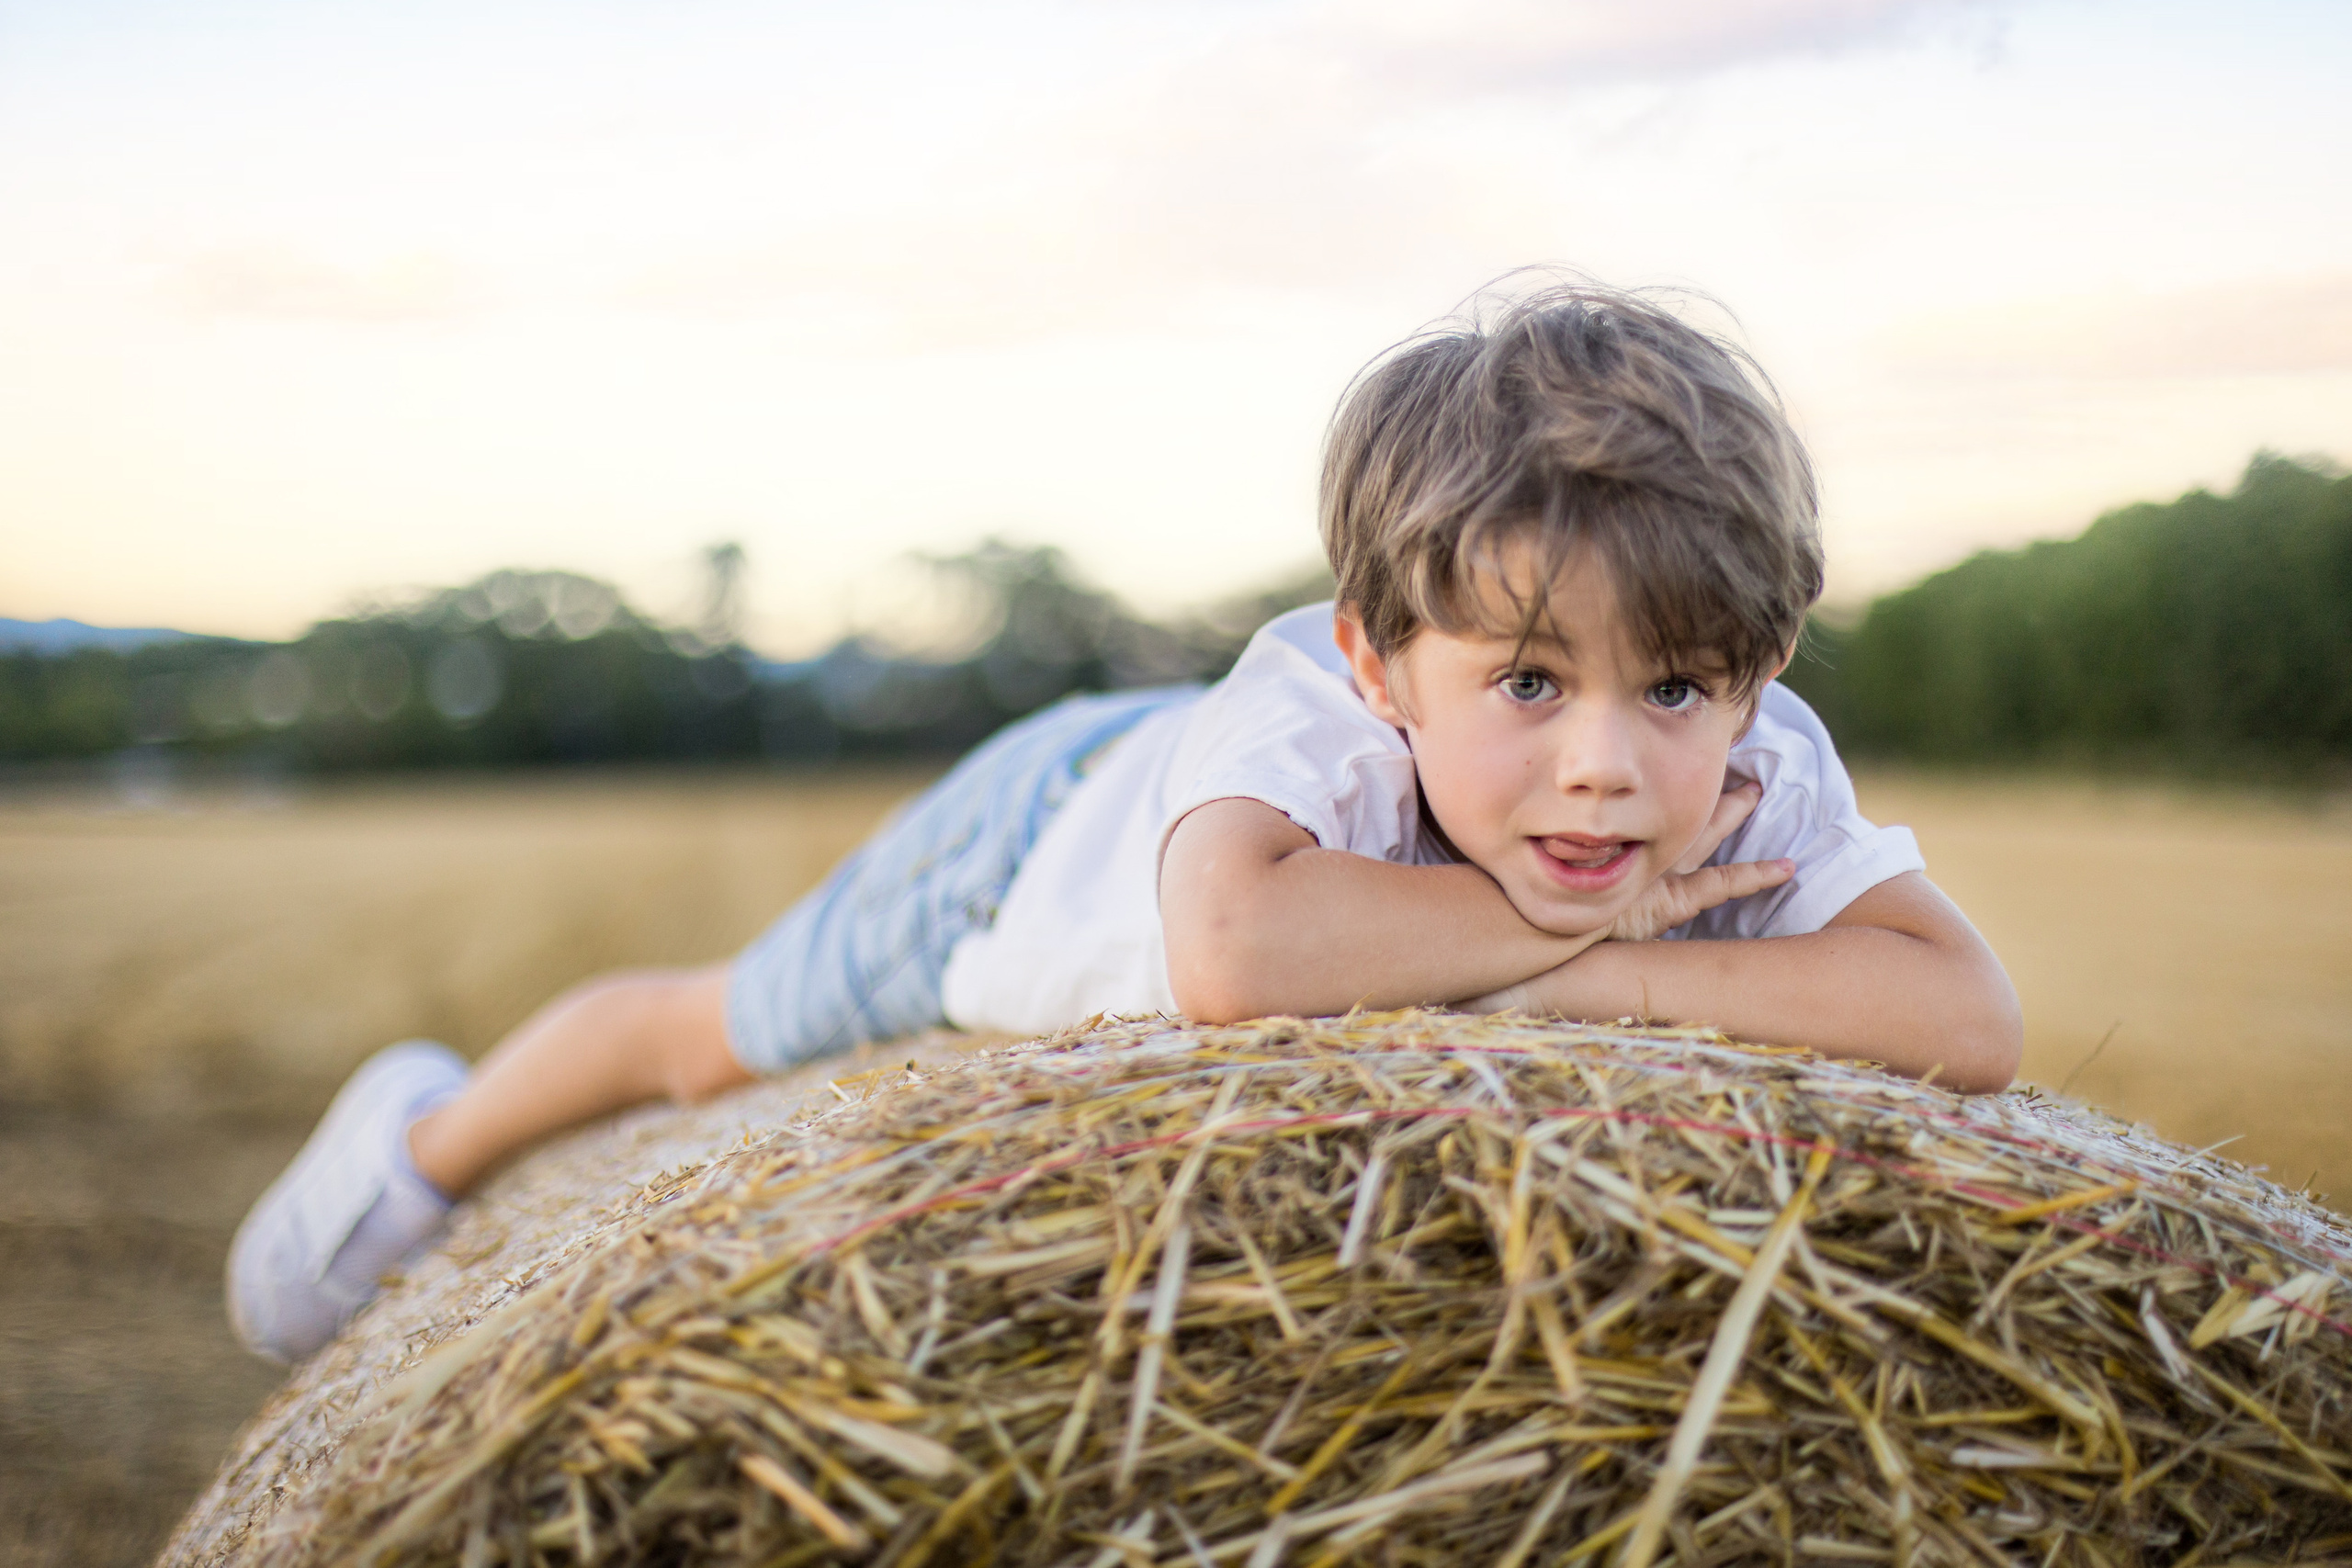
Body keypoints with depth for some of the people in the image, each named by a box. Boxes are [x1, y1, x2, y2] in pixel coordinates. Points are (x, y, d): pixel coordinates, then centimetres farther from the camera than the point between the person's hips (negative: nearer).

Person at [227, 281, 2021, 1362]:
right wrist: (1559, 927, -53)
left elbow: (1972, 1025, -46)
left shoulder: (1766, 778, -36)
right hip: (1057, 823, -3)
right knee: (719, 1038, 18)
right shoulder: (1310, 711, -47)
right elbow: (1229, 948, -65)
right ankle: (431, 1133, 48)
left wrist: (1582, 971, -51)